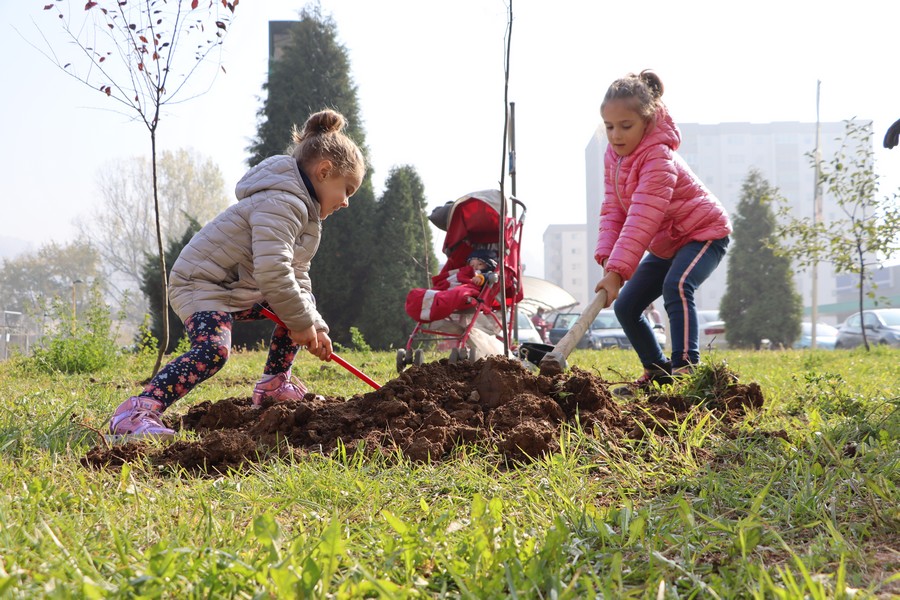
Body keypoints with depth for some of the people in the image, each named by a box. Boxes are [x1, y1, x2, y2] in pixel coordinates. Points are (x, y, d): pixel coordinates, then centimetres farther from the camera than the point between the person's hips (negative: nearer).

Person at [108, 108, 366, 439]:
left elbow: (297, 278, 18)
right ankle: (137, 412, -42)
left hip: (240, 291, 11)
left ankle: (273, 386, 26)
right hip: (200, 284, -11)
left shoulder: (303, 210, 14)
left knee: (299, 308, 21)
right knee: (214, 350, -35)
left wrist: (315, 326, 6)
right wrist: (302, 322, -21)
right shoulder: (281, 204, -22)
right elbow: (272, 271, -32)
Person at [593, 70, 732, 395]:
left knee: (676, 285, -35)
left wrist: (617, 271, -43)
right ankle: (657, 371, 17)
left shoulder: (658, 159, -30)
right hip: (665, 244, 9)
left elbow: (641, 221, -38)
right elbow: (612, 210, -5)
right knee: (625, 306, 3)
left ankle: (686, 365, -37)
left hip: (704, 233, -9)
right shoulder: (613, 156, -4)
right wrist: (607, 257, -21)